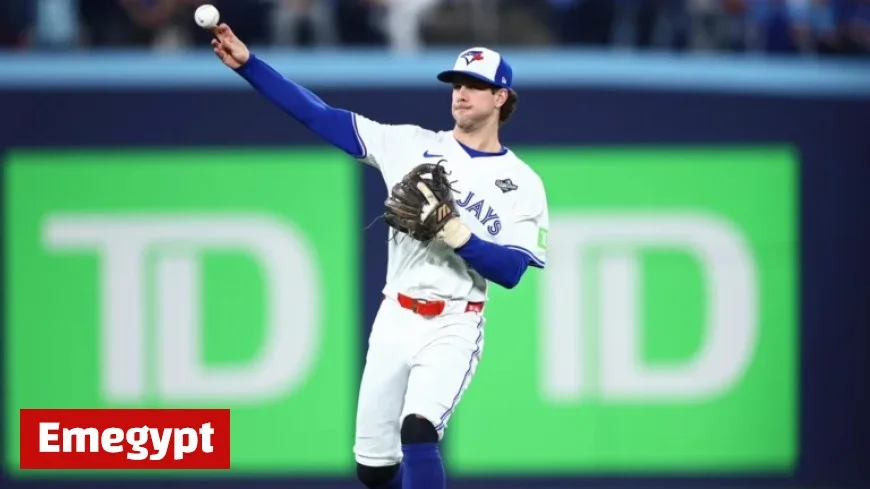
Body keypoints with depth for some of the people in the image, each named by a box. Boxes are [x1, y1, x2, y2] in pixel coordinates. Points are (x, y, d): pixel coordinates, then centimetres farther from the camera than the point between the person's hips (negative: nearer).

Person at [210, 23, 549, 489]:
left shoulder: (522, 184, 0)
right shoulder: (413, 144, 5)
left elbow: (510, 271, -9)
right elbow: (321, 117, 1)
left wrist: (457, 234, -25)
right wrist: (247, 64, -6)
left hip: (452, 327, -4)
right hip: (395, 319, 4)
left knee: (417, 433, -28)